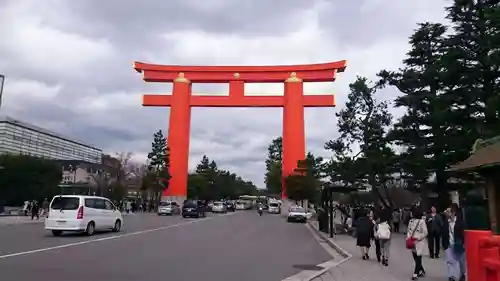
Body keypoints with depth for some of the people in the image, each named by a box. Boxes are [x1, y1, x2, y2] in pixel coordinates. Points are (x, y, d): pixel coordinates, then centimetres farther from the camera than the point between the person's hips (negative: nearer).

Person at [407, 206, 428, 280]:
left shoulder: (421, 221, -14)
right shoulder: (411, 221, 5)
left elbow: (425, 233, -12)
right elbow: (408, 231, 11)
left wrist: (416, 237, -18)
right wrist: (408, 238, -4)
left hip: (419, 243, -7)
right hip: (412, 243, 7)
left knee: (418, 259, 0)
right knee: (415, 258, 15)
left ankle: (415, 274, 8)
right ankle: (422, 271, 32)